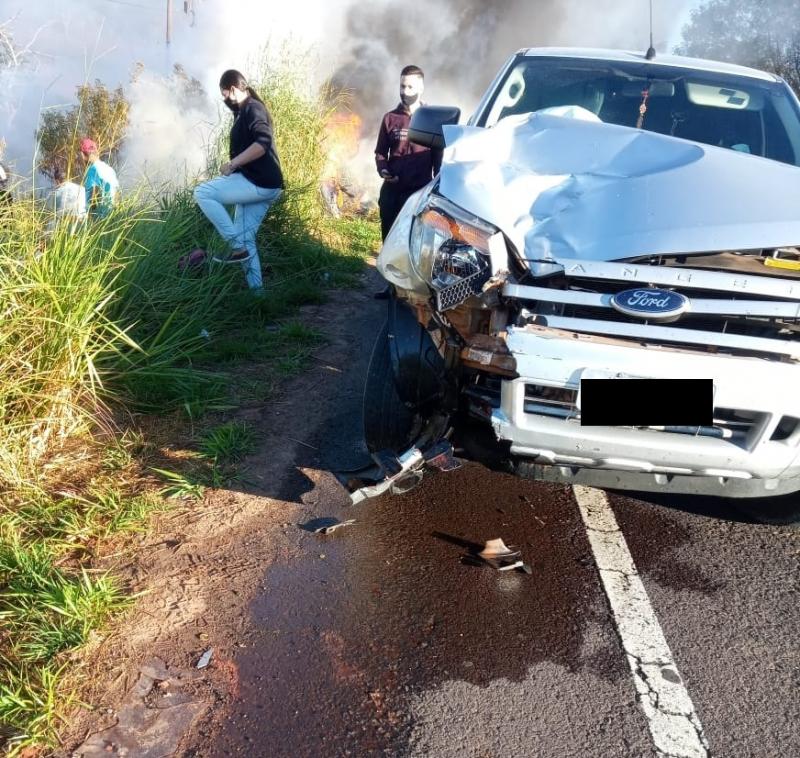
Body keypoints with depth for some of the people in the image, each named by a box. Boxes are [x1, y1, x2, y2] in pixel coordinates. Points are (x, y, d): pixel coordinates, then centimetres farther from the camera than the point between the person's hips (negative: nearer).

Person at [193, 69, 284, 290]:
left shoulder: (252, 108, -10)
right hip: (259, 184, 10)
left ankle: (236, 246, -10)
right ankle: (255, 289, 12)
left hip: (259, 183, -10)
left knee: (202, 193, -11)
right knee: (245, 238, 10)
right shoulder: (246, 111, 21)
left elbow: (263, 143, -26)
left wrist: (232, 163, -21)